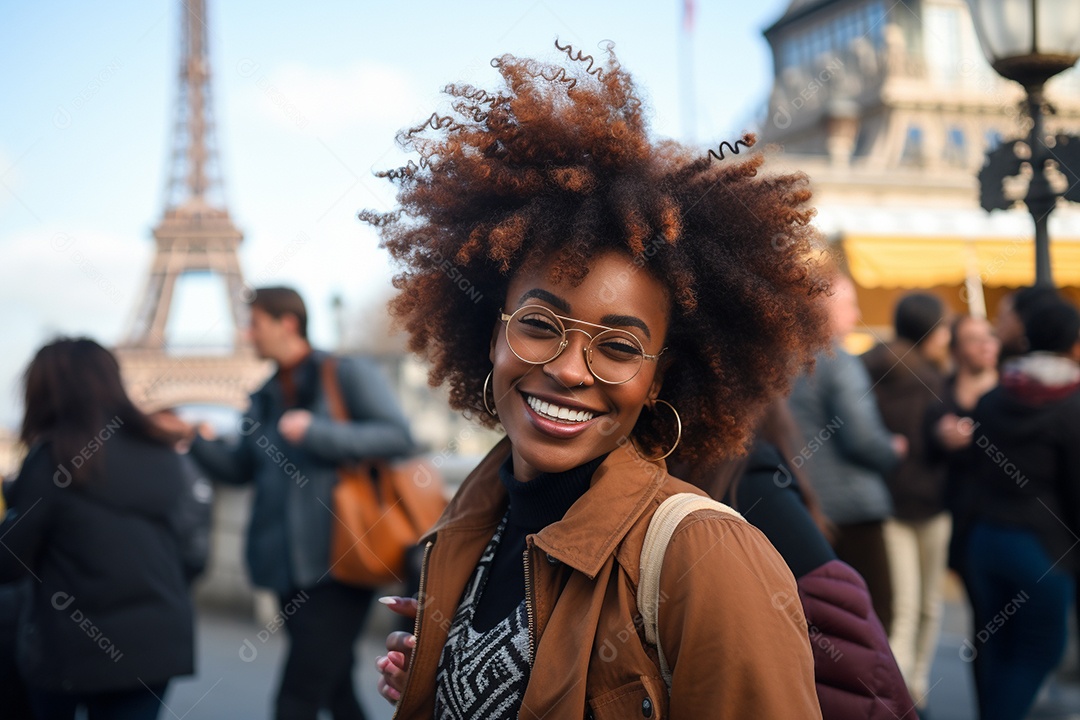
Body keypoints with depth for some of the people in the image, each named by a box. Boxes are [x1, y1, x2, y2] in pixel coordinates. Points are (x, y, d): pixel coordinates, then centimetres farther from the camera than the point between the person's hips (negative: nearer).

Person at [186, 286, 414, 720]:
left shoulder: (347, 374, -4)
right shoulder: (264, 399, 16)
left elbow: (398, 436, -13)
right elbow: (239, 468, 19)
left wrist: (316, 432, -18)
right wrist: (193, 439, 4)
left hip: (340, 565, -7)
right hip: (290, 570, 7)